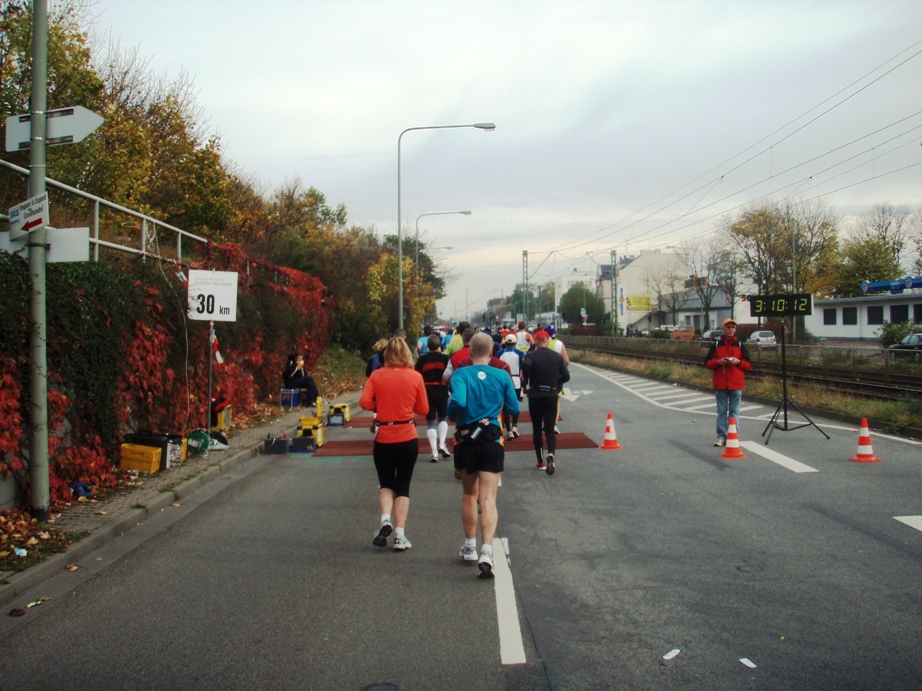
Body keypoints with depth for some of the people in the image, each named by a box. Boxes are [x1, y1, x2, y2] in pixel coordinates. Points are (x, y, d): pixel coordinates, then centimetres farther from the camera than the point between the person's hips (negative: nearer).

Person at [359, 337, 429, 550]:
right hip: (408, 438, 0)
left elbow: (364, 402, -11)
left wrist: (380, 406, 7)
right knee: (403, 487, 9)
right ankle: (399, 536, 6)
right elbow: (423, 409, 1)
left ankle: (385, 520, -7)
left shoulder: (377, 375, -3)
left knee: (386, 484, 17)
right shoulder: (415, 377, -3)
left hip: (383, 438, 0)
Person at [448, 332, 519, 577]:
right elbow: (514, 408, 3)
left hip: (466, 440, 1)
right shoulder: (502, 376, -1)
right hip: (492, 441, 0)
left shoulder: (461, 374, -7)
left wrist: (452, 416, -2)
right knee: (488, 499, -3)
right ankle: (486, 552, -20)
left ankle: (470, 546, 31)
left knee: (469, 494, 20)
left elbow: (458, 402, -23)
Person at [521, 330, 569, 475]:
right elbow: (566, 376, 0)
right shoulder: (557, 356, 1)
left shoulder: (530, 356, -7)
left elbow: (526, 367, -29)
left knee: (536, 429, 12)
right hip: (551, 396, 1)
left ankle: (541, 462, 16)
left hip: (535, 396, -1)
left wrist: (524, 383, -13)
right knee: (550, 429, 3)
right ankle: (551, 454, -25)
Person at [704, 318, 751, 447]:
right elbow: (707, 363, 6)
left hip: (736, 385, 0)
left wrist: (739, 362, -12)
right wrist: (718, 362, -12)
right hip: (720, 384, 0)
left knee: (734, 412, 4)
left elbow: (749, 365, 7)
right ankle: (721, 437, 7)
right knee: (722, 411, 4)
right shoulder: (716, 345, 7)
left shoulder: (741, 345, 7)